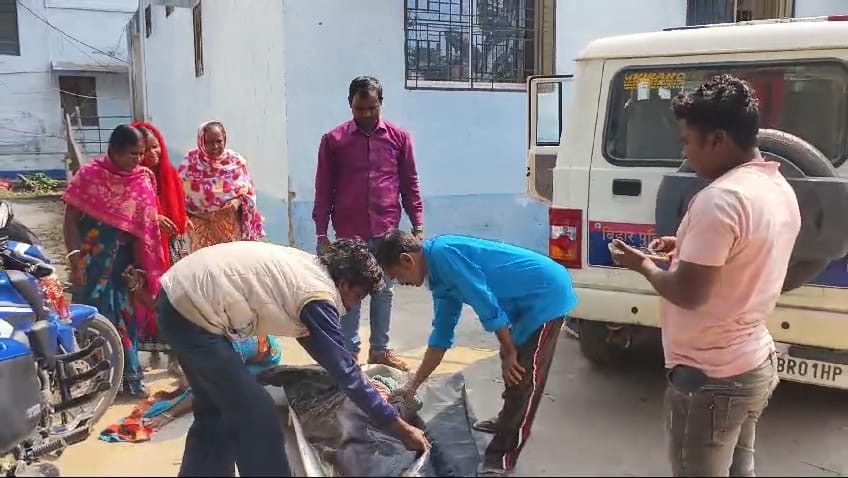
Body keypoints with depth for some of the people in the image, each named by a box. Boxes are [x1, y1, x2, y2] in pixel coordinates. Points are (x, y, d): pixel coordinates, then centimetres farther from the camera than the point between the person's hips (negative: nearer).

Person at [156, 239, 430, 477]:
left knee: (216, 409, 21)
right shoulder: (318, 295, -13)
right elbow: (344, 369, -13)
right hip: (192, 311, -10)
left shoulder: (309, 267, 12)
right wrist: (399, 427, -7)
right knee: (256, 414, -3)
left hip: (180, 294, 10)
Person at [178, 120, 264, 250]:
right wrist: (186, 218, -13)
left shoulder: (236, 161, -1)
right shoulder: (191, 162, -3)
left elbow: (249, 190, 3)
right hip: (202, 226, 0)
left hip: (232, 227, 1)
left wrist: (238, 201, -16)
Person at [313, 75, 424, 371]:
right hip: (348, 232, -1)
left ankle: (380, 350, 22)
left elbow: (410, 185, 7)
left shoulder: (399, 137, 3)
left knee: (383, 292, 10)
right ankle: (349, 351, 18)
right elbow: (323, 190, 1)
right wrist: (321, 234, -1)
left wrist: (418, 226, 3)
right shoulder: (333, 140, -1)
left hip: (387, 231, 1)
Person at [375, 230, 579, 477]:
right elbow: (442, 335, 17)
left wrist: (509, 353, -10)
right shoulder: (440, 275, 10)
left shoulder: (443, 253, -20)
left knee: (524, 375, -7)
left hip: (547, 294, -10)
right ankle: (509, 421, 43)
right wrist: (413, 385, 20)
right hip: (530, 300, 10)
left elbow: (487, 305, -21)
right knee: (515, 366, 23)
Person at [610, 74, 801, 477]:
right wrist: (690, 248, 11)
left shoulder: (719, 198, -25)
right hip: (755, 365, 9)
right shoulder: (779, 189, 5)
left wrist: (643, 265, -6)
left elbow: (688, 293, -23)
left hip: (710, 377, -9)